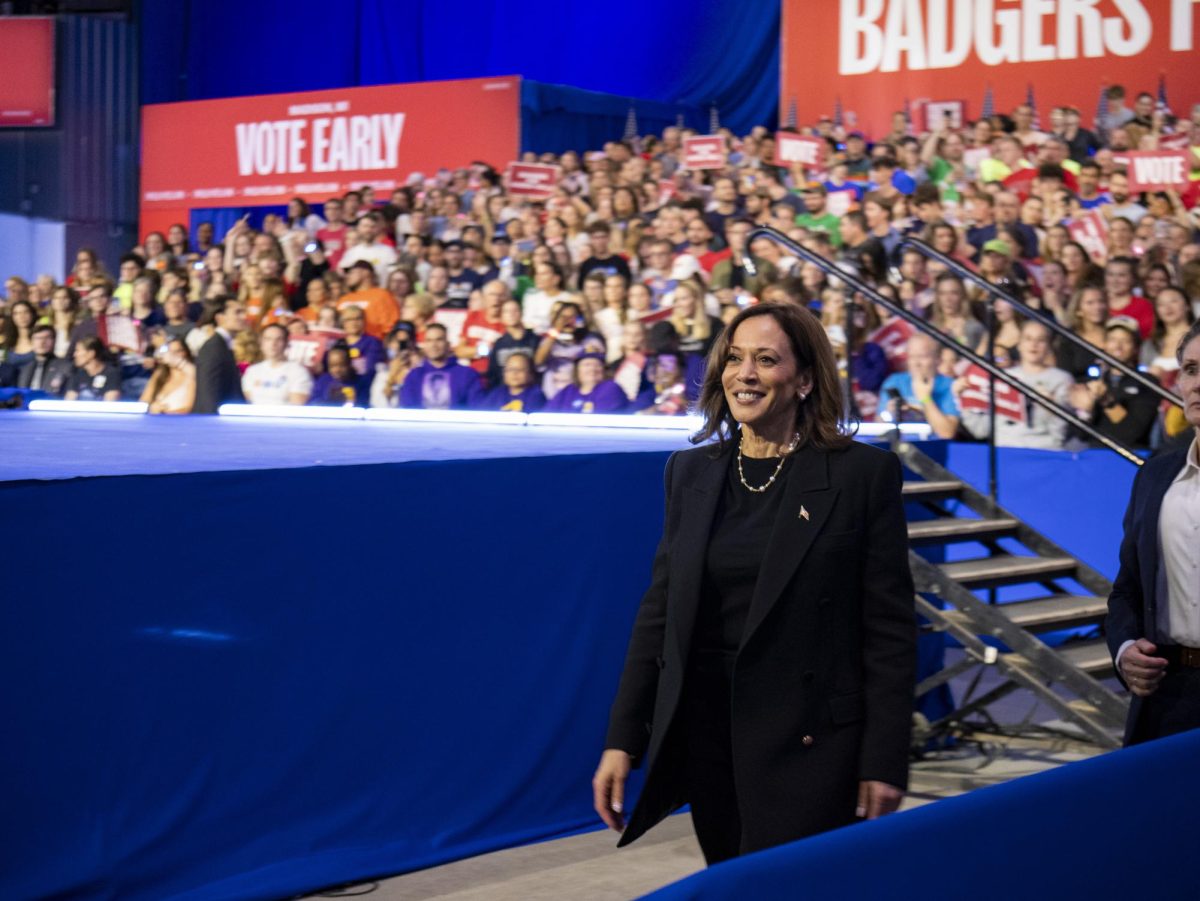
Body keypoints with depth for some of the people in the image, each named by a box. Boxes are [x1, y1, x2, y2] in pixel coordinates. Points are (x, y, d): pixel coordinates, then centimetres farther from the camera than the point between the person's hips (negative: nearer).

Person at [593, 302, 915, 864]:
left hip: (808, 742, -4)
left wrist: (884, 761, -9)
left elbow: (889, 628, -6)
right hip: (705, 732, 5)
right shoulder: (690, 471, 9)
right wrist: (622, 739, 5)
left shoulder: (863, 473, -5)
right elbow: (659, 611, 10)